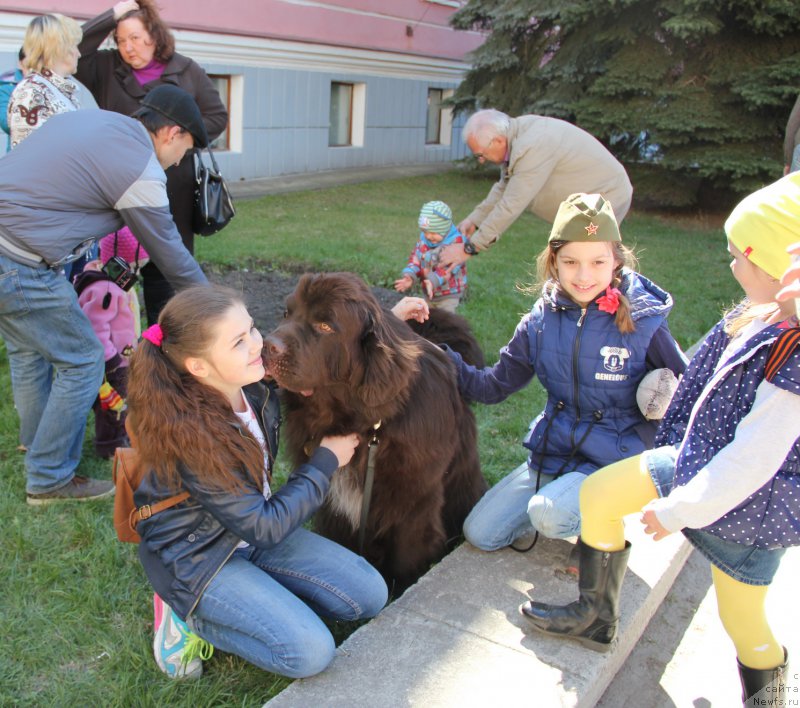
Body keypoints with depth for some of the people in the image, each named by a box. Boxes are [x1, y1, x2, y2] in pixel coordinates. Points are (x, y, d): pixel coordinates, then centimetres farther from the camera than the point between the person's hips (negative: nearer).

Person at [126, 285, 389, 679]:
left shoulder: (257, 387, -13)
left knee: (369, 595, -2)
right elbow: (263, 527, -23)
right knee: (310, 652, -19)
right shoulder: (192, 436, -32)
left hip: (251, 531, 7)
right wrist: (326, 462, -15)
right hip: (196, 556, -7)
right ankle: (189, 615, 0)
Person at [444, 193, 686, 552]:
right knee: (479, 533, 0)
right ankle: (559, 499, 20)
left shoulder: (642, 321, -13)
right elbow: (494, 386, 0)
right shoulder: (541, 321, -3)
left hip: (612, 463, -4)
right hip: (550, 454, 5)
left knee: (547, 514, -31)